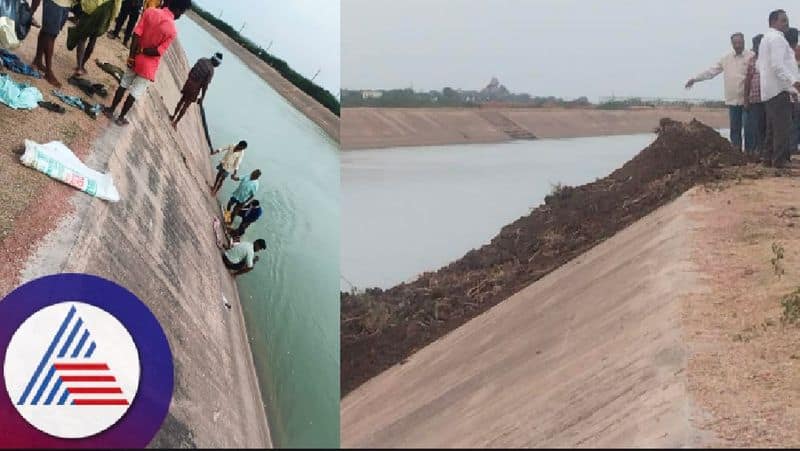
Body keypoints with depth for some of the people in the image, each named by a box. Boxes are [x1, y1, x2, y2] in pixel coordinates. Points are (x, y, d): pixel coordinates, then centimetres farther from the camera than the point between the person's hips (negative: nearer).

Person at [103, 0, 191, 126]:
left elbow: (136, 34, -10)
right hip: (148, 66, -4)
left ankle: (111, 110, 33)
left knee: (124, 85, 21)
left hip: (135, 59, 4)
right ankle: (121, 118, 24)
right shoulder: (172, 31, -22)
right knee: (134, 93, 12)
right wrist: (141, 50, -7)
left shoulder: (150, 12, -10)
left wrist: (132, 55, -6)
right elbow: (158, 52, -22)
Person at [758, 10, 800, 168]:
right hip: (779, 89, -10)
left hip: (768, 90, 10)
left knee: (772, 128, 14)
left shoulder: (766, 39, 22)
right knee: (783, 127, -10)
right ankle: (780, 161, -12)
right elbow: (777, 65, -21)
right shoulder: (777, 38, -11)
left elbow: (759, 66, 26)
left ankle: (768, 158, 16)